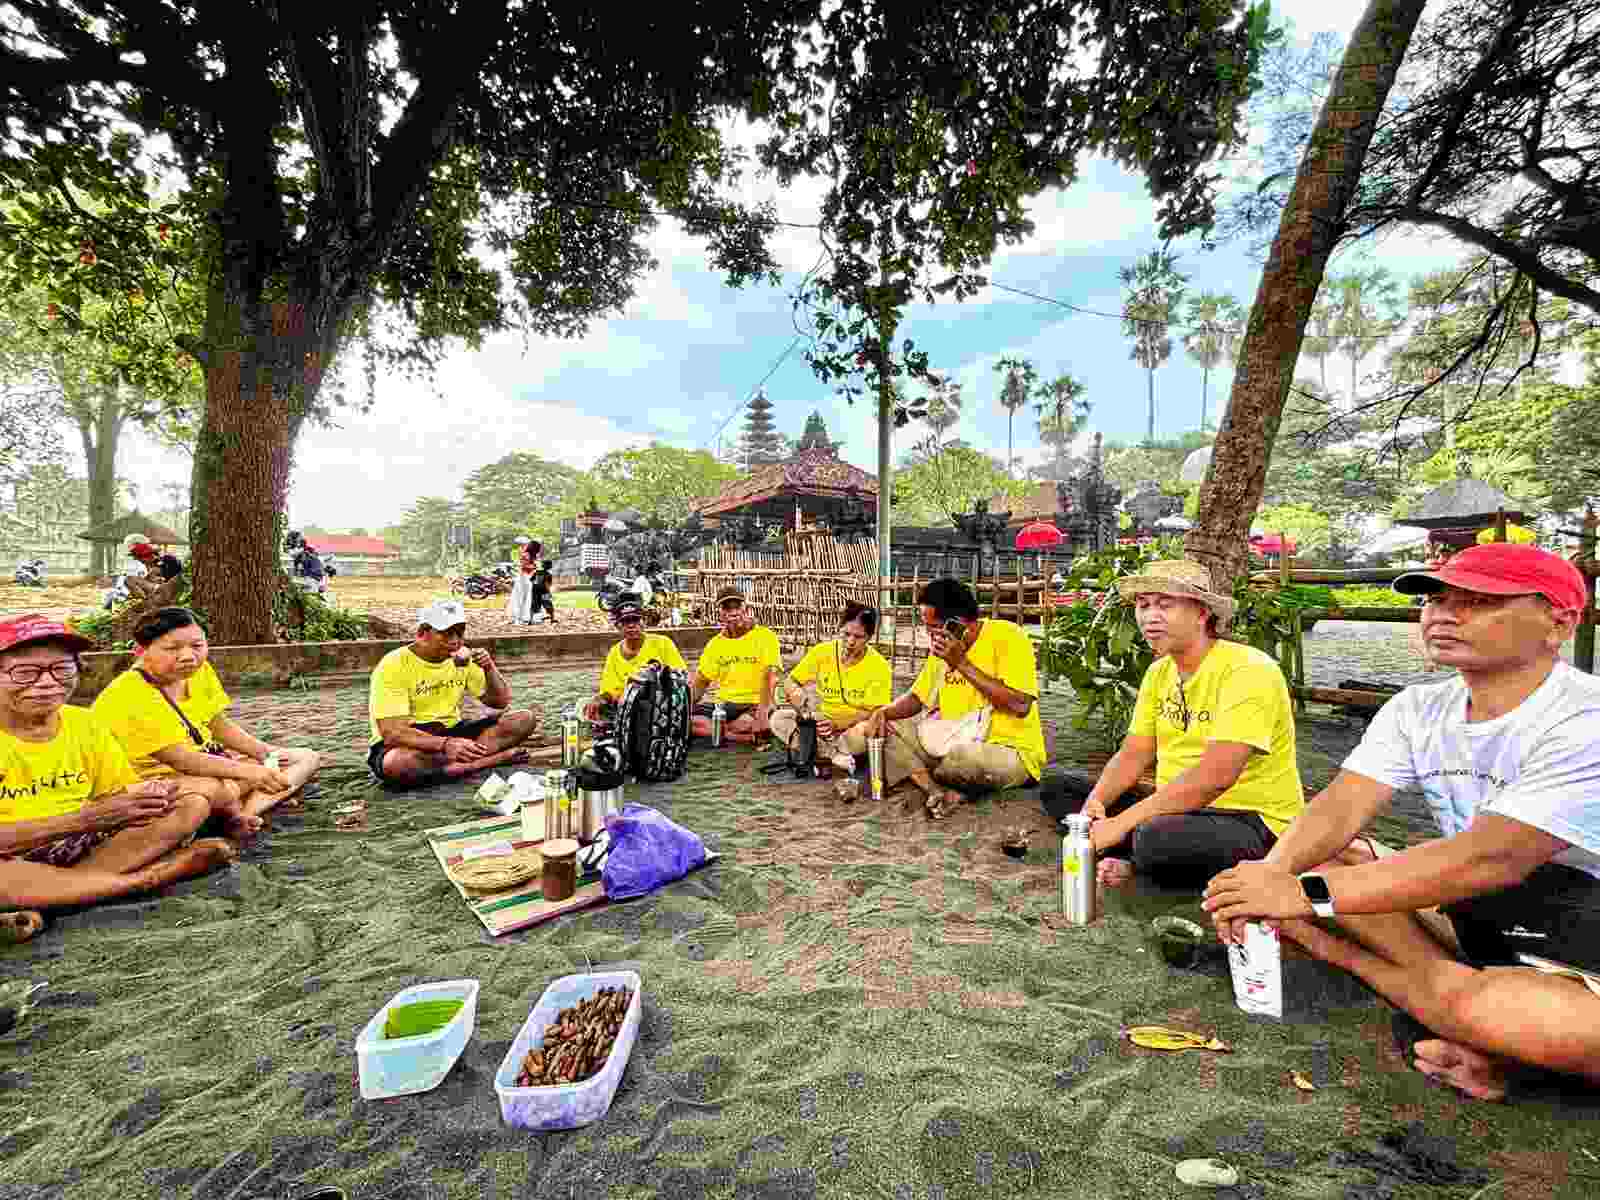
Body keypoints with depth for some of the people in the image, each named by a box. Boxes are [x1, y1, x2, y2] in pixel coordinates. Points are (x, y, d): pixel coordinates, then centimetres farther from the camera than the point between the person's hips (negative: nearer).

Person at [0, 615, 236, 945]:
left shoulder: (85, 725, 2)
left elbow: (121, 801, 6)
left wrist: (147, 798, -17)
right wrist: (84, 819, -25)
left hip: (84, 844, 5)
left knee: (193, 802, -10)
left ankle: (41, 901, -20)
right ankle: (148, 876, -17)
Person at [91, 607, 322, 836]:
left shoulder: (200, 672, 0)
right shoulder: (128, 697, -22)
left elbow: (219, 725, 11)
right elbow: (180, 760, -27)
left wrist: (262, 751, -5)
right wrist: (248, 771, -34)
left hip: (207, 763, 9)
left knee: (307, 758, 1)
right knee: (222, 790, -44)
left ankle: (248, 811, -21)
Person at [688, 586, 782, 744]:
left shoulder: (765, 636, -1)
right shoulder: (715, 643, 14)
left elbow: (771, 678, -13)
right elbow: (700, 682, 13)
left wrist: (764, 710, -29)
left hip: (755, 706, -5)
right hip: (725, 706, 5)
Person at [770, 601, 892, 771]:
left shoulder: (879, 667, -9)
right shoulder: (822, 652, -3)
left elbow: (874, 712, -13)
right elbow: (790, 683, 0)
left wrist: (837, 726, -27)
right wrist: (796, 694, -24)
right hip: (819, 723, 4)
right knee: (779, 718, -21)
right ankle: (835, 754, -32)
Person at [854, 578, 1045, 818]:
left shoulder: (1006, 636, -13)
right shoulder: (941, 649, 7)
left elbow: (1020, 705, -24)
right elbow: (917, 697, 15)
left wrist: (962, 663, -22)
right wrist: (883, 712, -5)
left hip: (1009, 751, -7)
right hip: (955, 741, 7)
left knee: (959, 757, -39)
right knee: (884, 728, -4)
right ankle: (939, 791, -22)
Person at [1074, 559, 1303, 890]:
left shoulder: (1247, 670, -20)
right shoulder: (1159, 672, 5)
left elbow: (1215, 776, -30)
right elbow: (1133, 755, 5)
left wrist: (1122, 822, -30)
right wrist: (1095, 802, -15)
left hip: (1251, 819, -7)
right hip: (1178, 808, 7)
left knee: (1157, 835, -38)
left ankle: (1134, 862, -6)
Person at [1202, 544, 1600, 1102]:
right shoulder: (1418, 709, 0)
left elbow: (1493, 858, -31)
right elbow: (1341, 806, -11)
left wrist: (1308, 892, -36)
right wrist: (1271, 877, -31)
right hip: (1469, 917, 7)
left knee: (1493, 1010, -37)